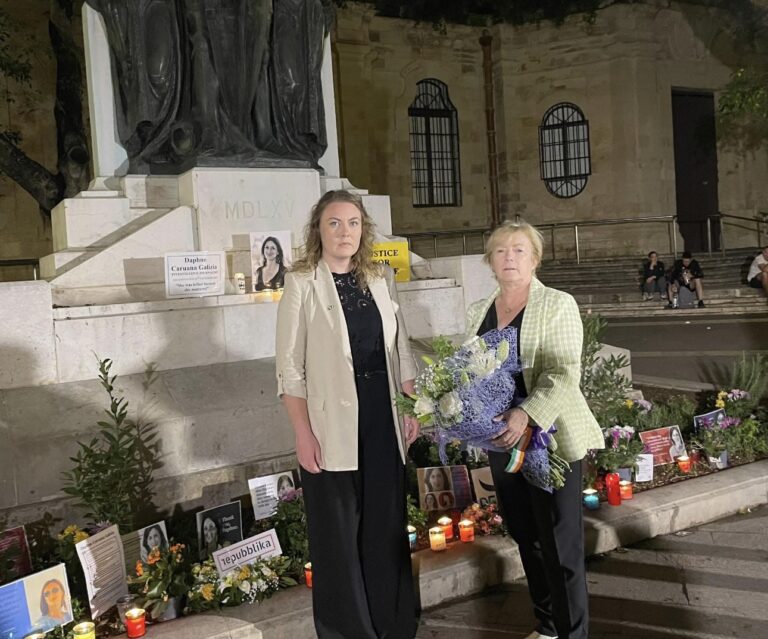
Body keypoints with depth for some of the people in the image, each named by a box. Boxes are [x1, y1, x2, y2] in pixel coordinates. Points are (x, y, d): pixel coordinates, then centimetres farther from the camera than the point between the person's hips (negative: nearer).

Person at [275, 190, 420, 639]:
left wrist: (412, 409, 5)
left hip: (383, 420, 4)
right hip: (333, 424, -4)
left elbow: (401, 351, 13)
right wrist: (304, 434, -13)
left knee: (388, 526, 14)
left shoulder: (382, 279, 8)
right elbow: (290, 366, -8)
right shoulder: (302, 283, -6)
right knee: (338, 534, 7)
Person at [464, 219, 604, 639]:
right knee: (527, 538, 16)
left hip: (549, 438, -5)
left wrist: (526, 413, -29)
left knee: (560, 543, -2)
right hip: (501, 441, 6)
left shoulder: (558, 305, -5)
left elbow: (564, 372, -15)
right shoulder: (478, 313, 11)